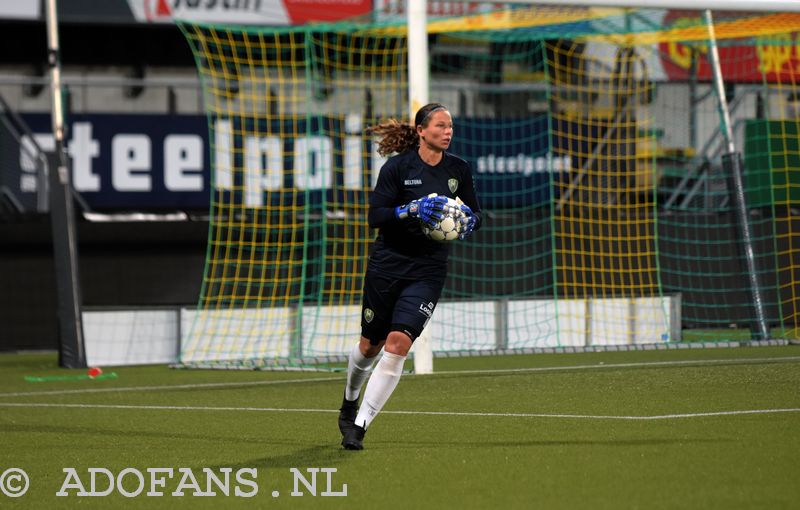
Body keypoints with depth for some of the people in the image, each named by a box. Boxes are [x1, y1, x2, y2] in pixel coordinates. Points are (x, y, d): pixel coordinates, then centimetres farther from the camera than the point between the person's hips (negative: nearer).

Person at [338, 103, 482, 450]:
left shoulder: (459, 170, 2)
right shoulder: (398, 166, -8)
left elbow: (474, 213, 12)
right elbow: (375, 216, -12)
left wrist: (469, 222, -11)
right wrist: (410, 210, -27)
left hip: (428, 271, 1)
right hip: (388, 263, -1)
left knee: (398, 343, -15)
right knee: (370, 344, 11)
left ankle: (359, 426, -10)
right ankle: (350, 402, 43)